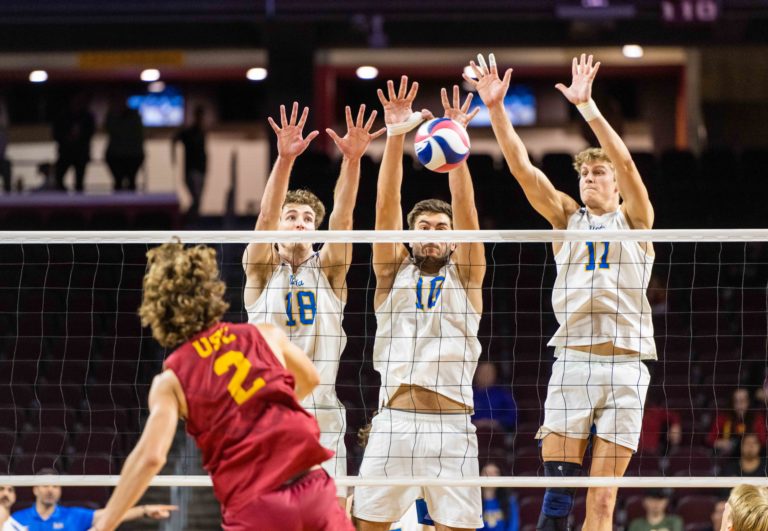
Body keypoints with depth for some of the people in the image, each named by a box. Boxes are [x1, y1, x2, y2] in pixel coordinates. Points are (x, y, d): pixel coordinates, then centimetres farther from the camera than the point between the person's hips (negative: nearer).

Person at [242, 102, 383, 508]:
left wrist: (352, 159, -22)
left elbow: (342, 218, -6)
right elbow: (266, 217, -10)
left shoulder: (329, 270, 10)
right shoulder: (261, 269, 7)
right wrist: (284, 159, -26)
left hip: (322, 419, 1)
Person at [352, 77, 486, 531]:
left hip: (451, 426, -1)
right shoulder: (394, 272, 13)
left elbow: (465, 210, -2)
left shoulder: (465, 275, 11)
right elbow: (386, 208, 2)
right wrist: (395, 136, -10)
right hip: (394, 422, 1)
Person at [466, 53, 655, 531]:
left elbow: (626, 163, -8)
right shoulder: (568, 218, 15)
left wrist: (587, 105, -18)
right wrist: (496, 109, -8)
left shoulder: (634, 220, 8)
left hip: (626, 363, -2)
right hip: (572, 360, 2)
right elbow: (523, 169, 4)